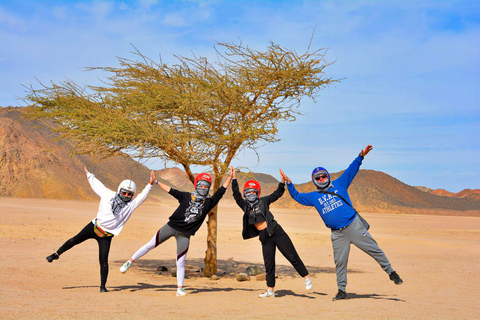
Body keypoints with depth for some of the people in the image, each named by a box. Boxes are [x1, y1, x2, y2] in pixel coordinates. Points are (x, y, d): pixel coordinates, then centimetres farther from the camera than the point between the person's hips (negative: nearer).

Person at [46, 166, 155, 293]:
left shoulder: (131, 205, -4)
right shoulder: (109, 194, 1)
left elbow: (142, 197, -14)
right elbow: (97, 184, 15)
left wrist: (150, 184, -25)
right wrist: (89, 175, 26)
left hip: (106, 236, -2)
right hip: (94, 226, 2)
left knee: (103, 260, -8)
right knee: (75, 240, 12)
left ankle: (103, 285, 4)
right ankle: (57, 254, 36)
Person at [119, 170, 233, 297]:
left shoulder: (209, 202, 1)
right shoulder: (186, 196, -1)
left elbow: (221, 191, -1)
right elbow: (171, 191, 3)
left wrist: (230, 177, -6)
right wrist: (156, 181, 2)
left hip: (185, 234, 0)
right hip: (171, 226, 0)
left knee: (180, 262, 0)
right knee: (150, 245, 3)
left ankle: (179, 288, 11)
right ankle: (130, 262, 21)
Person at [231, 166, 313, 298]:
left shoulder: (263, 201, 4)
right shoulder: (245, 206, 11)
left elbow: (277, 194, 4)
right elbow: (236, 195, 6)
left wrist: (282, 182, -10)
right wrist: (234, 179, 1)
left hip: (276, 232, -3)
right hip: (264, 238, 3)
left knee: (292, 256, -4)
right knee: (269, 264, 5)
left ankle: (306, 277, 4)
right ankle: (270, 290, 11)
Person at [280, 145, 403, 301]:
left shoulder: (339, 184, 10)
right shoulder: (314, 197, 14)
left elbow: (352, 170, 7)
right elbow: (297, 196, 18)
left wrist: (361, 156, -4)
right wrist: (288, 183, 10)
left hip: (354, 226, -2)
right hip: (337, 234, 2)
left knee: (374, 250, -1)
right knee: (340, 263, 4)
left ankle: (391, 272, 14)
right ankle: (341, 290, 15)